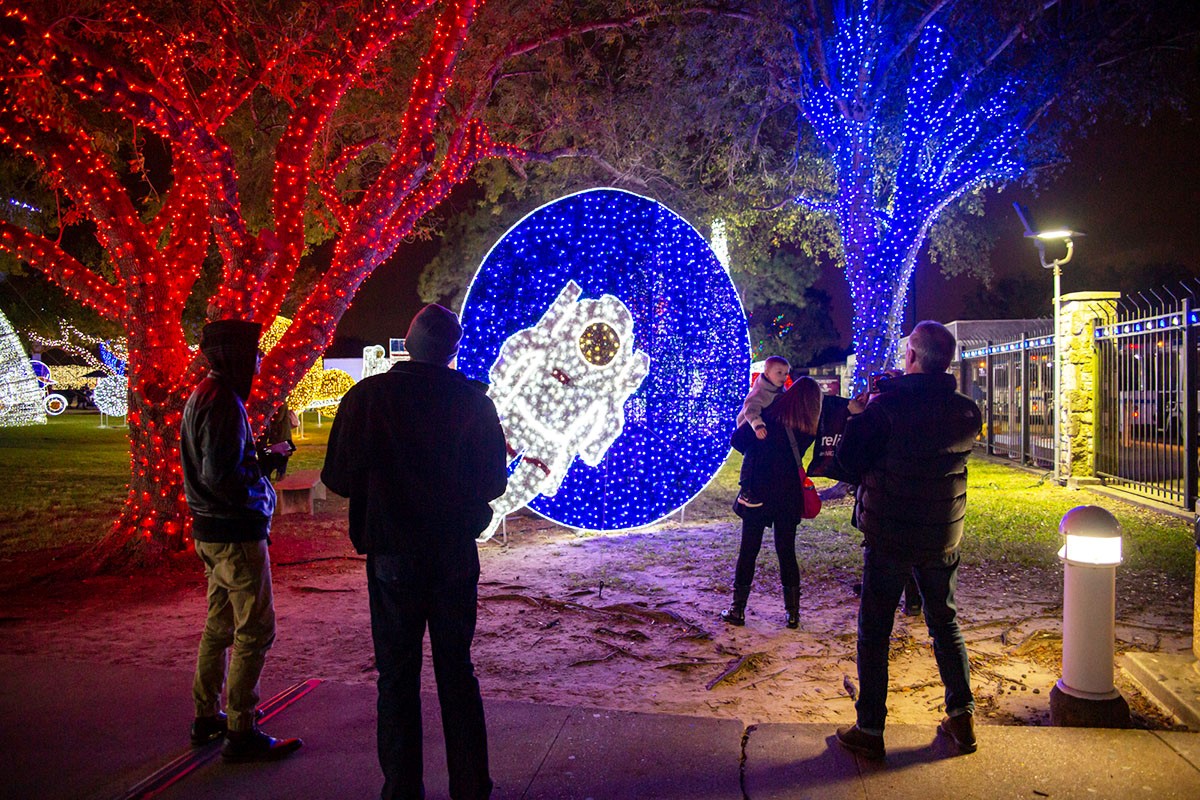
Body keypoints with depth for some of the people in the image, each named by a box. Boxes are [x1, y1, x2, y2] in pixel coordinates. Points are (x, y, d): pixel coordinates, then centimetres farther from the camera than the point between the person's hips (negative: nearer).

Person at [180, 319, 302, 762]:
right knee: (255, 631, -3)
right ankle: (241, 732, 3)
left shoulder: (202, 396, 13)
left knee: (219, 625, 19)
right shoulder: (223, 401, -19)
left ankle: (207, 717, 31)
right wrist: (260, 498, -12)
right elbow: (219, 474, -26)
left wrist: (261, 455, 9)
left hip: (210, 531, 11)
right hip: (237, 532, -11)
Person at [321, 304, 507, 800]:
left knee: (397, 677, 10)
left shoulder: (368, 396, -9)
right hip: (456, 556, 2)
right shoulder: (473, 400, -5)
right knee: (457, 671, 14)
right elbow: (493, 482, 1)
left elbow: (338, 478, -5)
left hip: (393, 558, -2)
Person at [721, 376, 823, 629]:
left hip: (756, 494, -2)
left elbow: (737, 440, -11)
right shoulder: (807, 430, -3)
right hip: (788, 498, 2)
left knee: (748, 551, 6)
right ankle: (792, 612, 15)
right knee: (787, 552, 12)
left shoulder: (767, 416, -13)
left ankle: (737, 610, 11)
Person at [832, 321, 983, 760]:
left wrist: (860, 414, 1)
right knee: (945, 625, 21)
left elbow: (850, 459, -14)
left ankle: (869, 730, 11)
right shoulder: (967, 412, -2)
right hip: (943, 537, 4)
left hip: (889, 535, -4)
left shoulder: (886, 405, -17)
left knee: (874, 631, 6)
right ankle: (961, 718, 27)